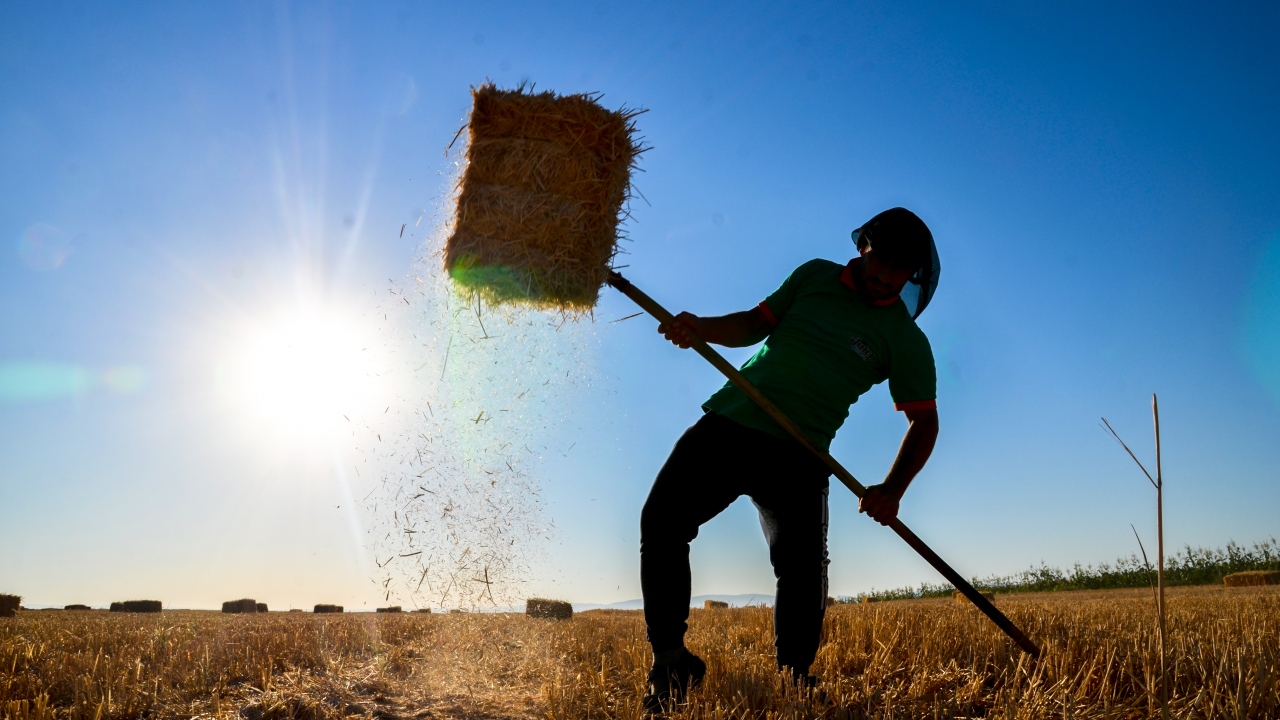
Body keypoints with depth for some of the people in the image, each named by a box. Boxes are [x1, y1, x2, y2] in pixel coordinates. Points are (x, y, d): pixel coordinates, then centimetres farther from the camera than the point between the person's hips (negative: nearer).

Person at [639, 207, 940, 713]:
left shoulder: (906, 340, 2)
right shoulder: (815, 276, 11)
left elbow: (925, 422, 4)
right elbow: (757, 323, 14)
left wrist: (892, 491, -10)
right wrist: (701, 328, -5)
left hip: (797, 455, -2)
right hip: (727, 422, 3)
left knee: (801, 563, -18)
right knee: (660, 523, -9)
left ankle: (794, 678, 3)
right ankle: (669, 659, 2)